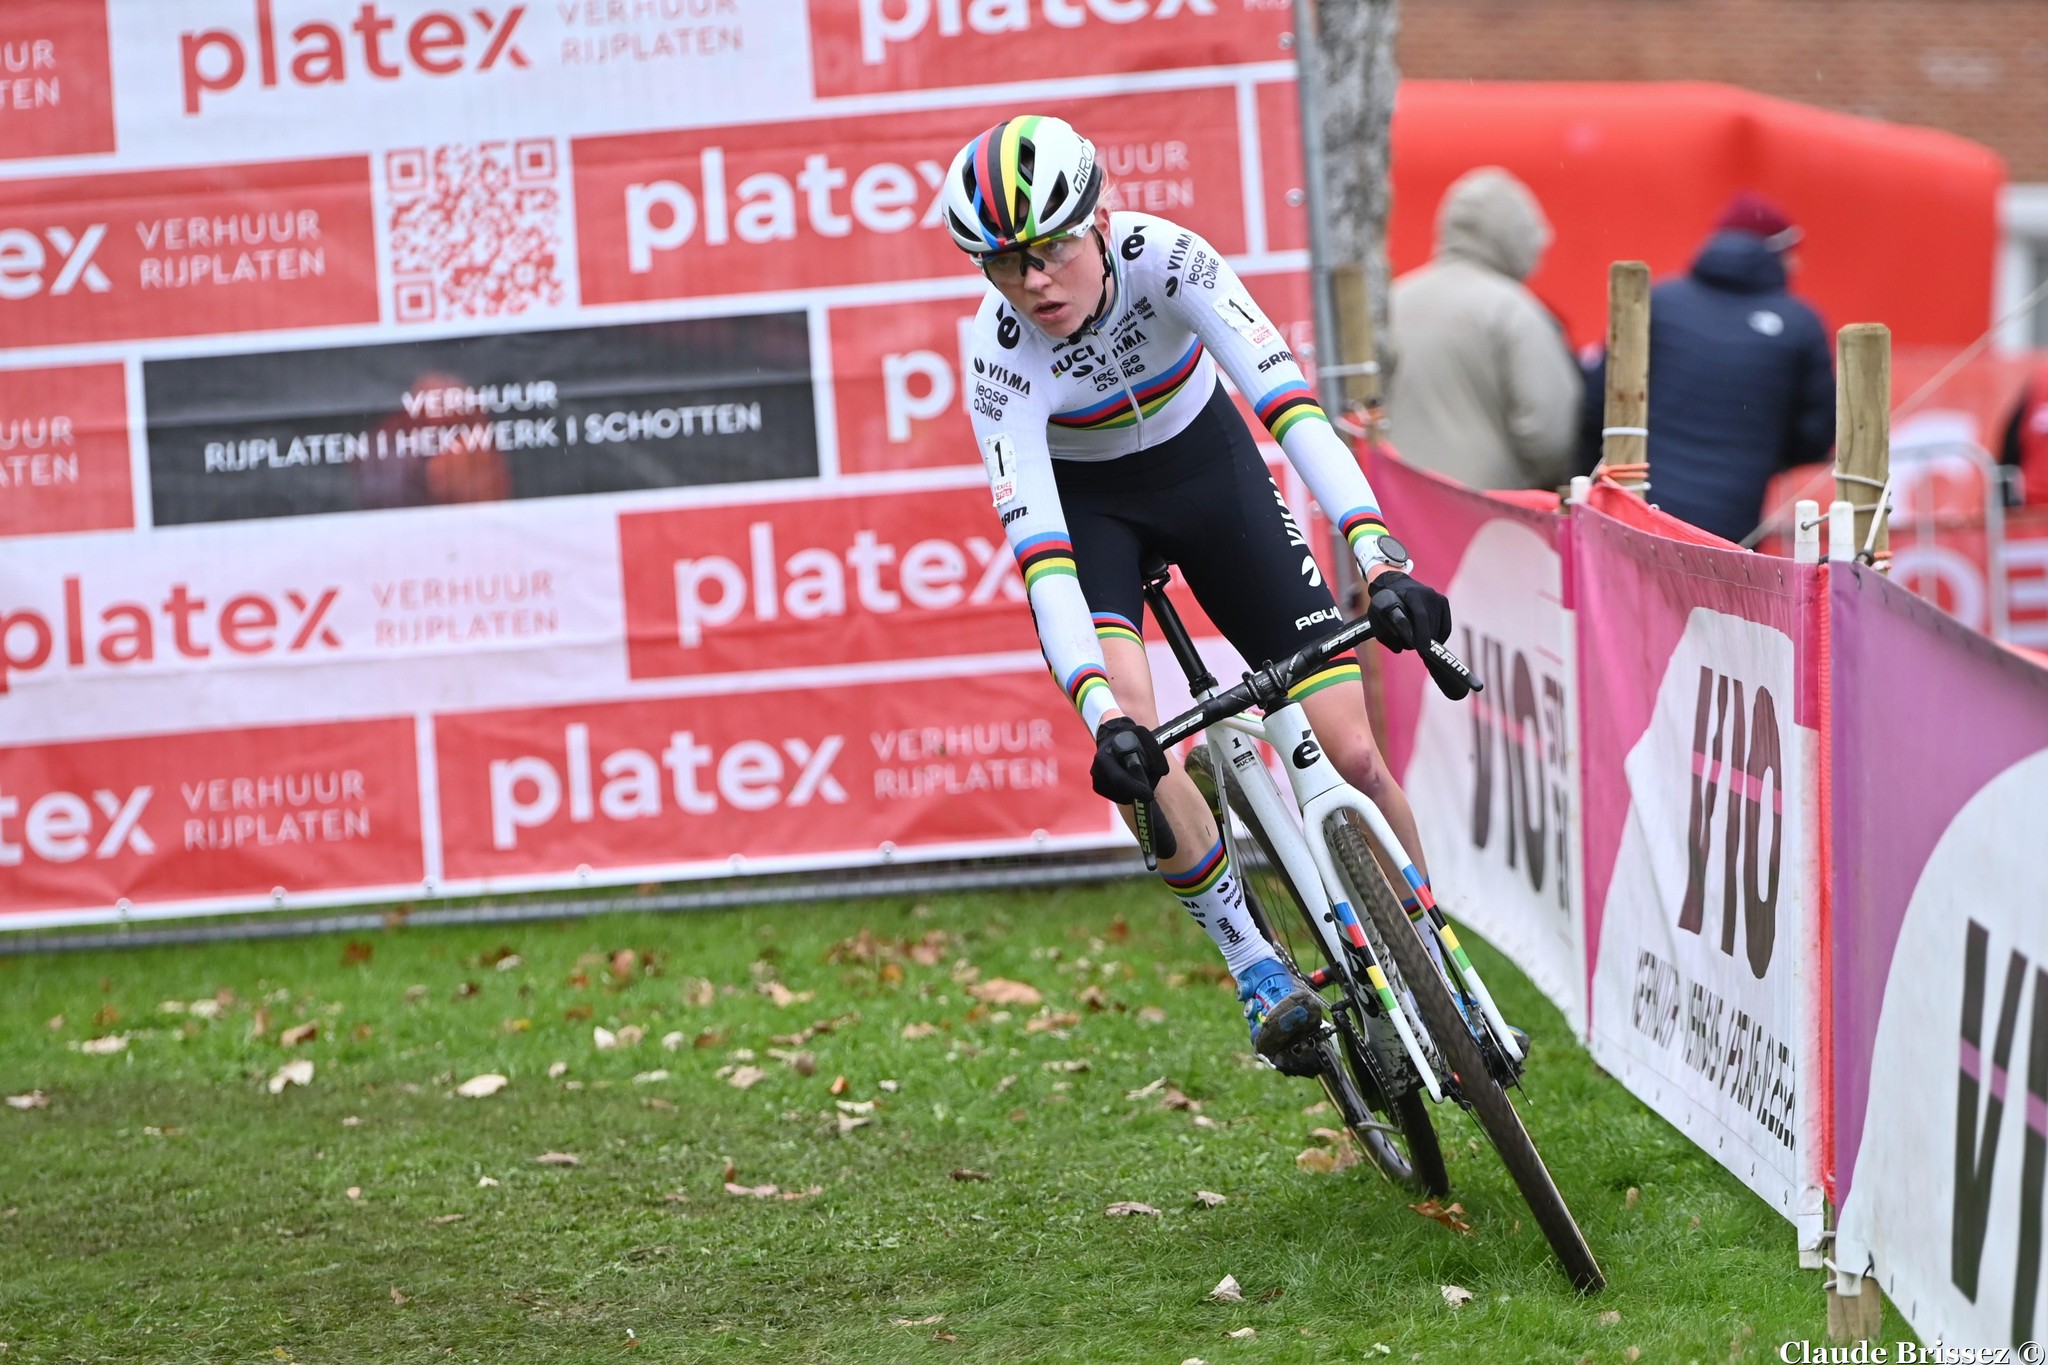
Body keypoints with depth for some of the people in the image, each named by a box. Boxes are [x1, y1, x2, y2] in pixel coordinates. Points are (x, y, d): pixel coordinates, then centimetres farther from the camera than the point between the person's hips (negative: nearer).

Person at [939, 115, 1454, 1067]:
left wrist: (1377, 554, -53)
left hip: (1205, 464, 1)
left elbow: (1289, 402, -40)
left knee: (1349, 748, -9)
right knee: (1128, 727, -30)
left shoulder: (1164, 259, -31)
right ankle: (1258, 971, -14)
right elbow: (1041, 557, -37)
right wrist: (1102, 715, -50)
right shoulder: (1000, 354, -31)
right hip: (1083, 499, -1)